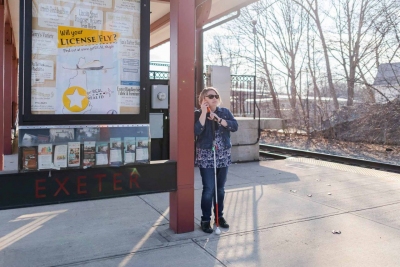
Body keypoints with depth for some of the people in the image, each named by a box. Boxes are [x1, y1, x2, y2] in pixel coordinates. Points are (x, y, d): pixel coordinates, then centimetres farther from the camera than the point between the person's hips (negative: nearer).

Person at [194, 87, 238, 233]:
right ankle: (205, 220, 8)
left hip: (223, 156, 4)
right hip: (206, 157, -4)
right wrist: (204, 112, -19)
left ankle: (220, 216, 26)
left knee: (220, 188, 12)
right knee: (208, 189, -5)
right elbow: (196, 131, -19)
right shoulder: (198, 114, -3)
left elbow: (235, 126, -7)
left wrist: (218, 119, -16)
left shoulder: (225, 112, 7)